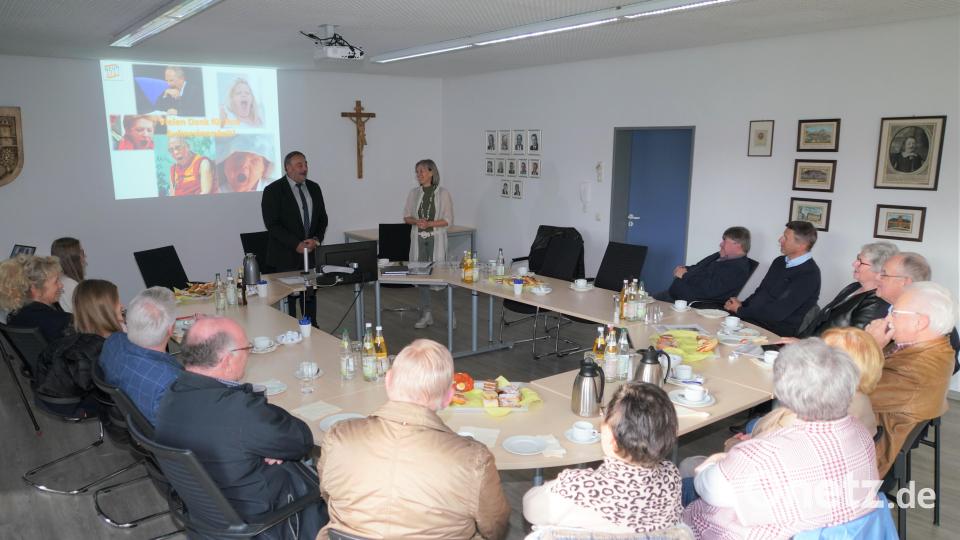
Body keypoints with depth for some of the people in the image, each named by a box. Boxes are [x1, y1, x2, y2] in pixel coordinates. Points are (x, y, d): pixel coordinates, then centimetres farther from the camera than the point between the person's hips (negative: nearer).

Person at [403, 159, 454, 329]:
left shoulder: (443, 194, -3)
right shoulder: (414, 193, 8)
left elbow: (448, 220, -5)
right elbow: (406, 217, 9)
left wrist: (430, 223, -18)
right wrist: (416, 221, -11)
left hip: (436, 239, -3)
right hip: (418, 239, 4)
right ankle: (426, 314, 12)